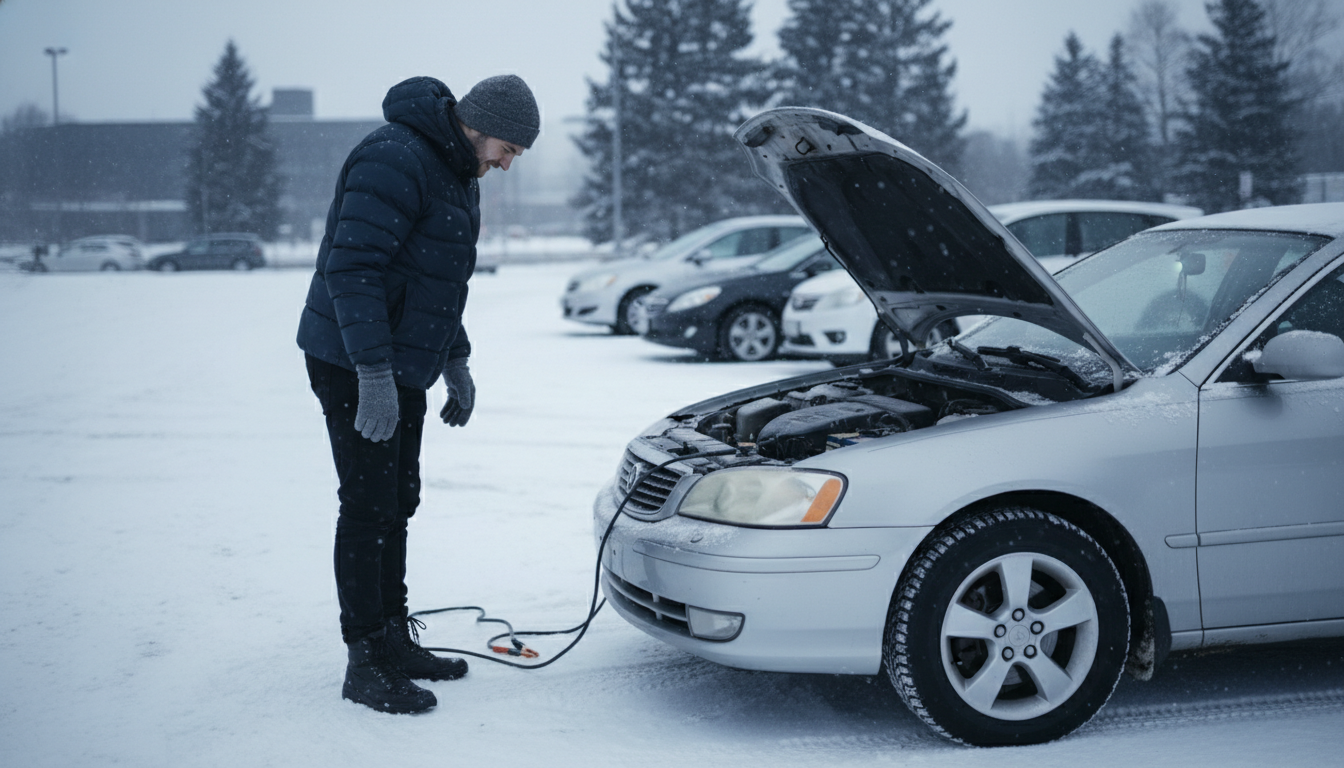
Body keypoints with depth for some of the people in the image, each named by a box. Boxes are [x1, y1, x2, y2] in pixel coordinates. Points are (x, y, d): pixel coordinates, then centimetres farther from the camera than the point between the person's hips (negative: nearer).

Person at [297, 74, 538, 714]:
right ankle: (366, 665, 1)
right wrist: (373, 372, -29)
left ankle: (394, 642, 25)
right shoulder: (394, 160, -20)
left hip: (400, 367, 10)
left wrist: (456, 363, 22)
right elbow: (352, 267, -26)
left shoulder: (457, 175, 14)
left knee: (396, 504, 14)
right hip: (353, 366, -10)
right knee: (368, 507, -6)